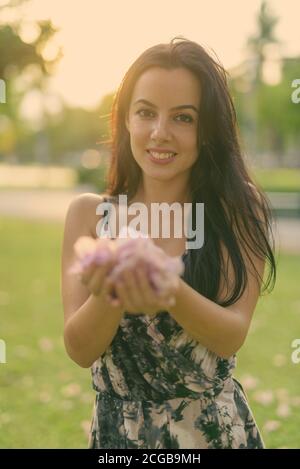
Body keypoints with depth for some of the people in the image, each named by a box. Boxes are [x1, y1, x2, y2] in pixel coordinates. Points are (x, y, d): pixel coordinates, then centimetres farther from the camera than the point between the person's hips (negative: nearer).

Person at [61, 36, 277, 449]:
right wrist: (109, 295, -29)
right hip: (118, 430, 1)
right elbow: (80, 350, -9)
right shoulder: (90, 214, -4)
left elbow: (232, 336, -15)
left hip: (215, 430, -1)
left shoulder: (240, 208, -7)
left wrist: (172, 294, -34)